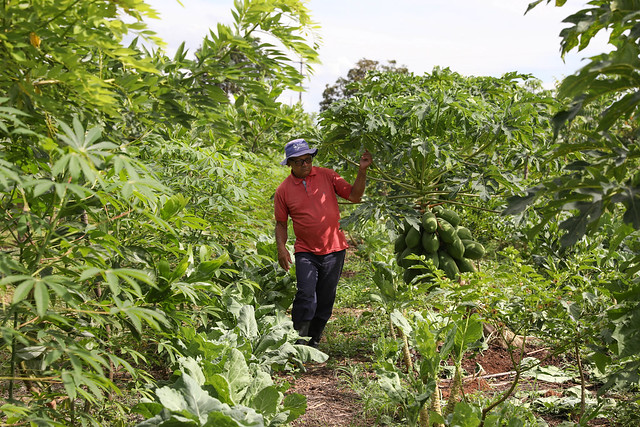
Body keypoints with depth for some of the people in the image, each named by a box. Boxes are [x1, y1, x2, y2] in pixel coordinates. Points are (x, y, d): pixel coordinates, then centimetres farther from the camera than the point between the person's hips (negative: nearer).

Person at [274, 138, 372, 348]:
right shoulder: (284, 190, 0)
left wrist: (362, 170, -10)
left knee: (325, 301, 8)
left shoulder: (327, 176, 1)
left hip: (334, 249, 2)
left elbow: (354, 196, 1)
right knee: (306, 297, -16)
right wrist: (281, 248, -6)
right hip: (305, 252, -2)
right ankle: (298, 344, -4)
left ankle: (313, 343, 22)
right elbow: (281, 223, 7)